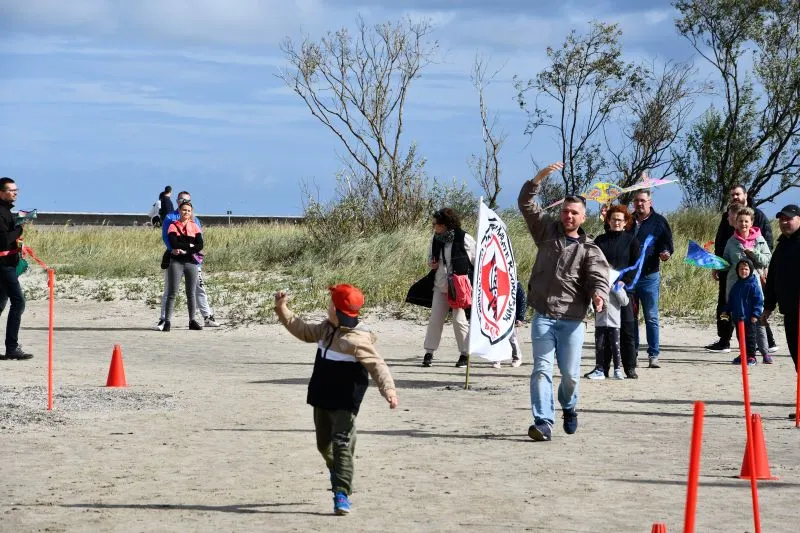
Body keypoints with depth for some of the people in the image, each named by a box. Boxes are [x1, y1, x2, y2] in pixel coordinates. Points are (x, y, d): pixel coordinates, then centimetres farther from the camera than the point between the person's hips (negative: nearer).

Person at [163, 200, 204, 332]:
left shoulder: (194, 227, 9)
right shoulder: (173, 226, 3)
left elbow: (200, 245, -2)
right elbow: (174, 244, -12)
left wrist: (183, 250, -12)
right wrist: (190, 245, -9)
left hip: (191, 262, 2)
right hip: (176, 262, -2)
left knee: (191, 293, 6)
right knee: (172, 293, -5)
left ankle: (192, 321, 13)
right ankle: (167, 321, -7)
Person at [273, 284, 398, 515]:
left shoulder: (357, 340, -23)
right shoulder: (327, 328, 4)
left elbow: (377, 366, -27)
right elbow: (304, 332, 21)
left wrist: (388, 388, -42)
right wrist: (282, 310, 19)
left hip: (344, 403, -9)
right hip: (322, 400, 9)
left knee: (342, 445, -15)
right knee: (324, 444, 21)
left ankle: (341, 494, -19)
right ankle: (339, 476, 45)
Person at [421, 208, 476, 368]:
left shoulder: (464, 239, -10)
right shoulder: (436, 239, 8)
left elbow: (475, 260, -5)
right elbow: (430, 257, 25)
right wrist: (431, 264, 2)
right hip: (440, 285, 5)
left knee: (459, 319, -5)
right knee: (435, 319, 2)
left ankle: (464, 354, 6)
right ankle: (429, 353, 8)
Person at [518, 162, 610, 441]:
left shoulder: (589, 250, 3)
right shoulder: (547, 232, 10)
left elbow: (599, 278, -11)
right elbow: (526, 203, 7)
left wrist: (599, 295, -34)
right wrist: (540, 177, -6)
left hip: (572, 320, -1)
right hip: (543, 316, 1)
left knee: (570, 373, 3)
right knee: (542, 369, -10)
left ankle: (569, 407, 33)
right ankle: (543, 423, -14)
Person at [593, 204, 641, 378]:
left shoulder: (631, 240, 7)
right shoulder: (600, 240, 12)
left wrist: (623, 281, -13)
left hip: (624, 290, -2)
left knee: (627, 330, -4)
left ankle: (630, 368, 0)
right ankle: (603, 368, 5)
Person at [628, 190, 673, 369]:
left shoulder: (659, 222, 4)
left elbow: (667, 244, 5)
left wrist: (666, 253, -16)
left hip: (650, 275, -3)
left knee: (651, 317, -2)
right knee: (630, 316, 7)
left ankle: (653, 355, 1)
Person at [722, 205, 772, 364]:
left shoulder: (759, 240, 4)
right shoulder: (732, 241, 9)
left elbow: (767, 260, 0)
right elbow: (726, 261, 17)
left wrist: (753, 253, -13)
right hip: (735, 281, 2)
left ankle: (765, 352, 0)